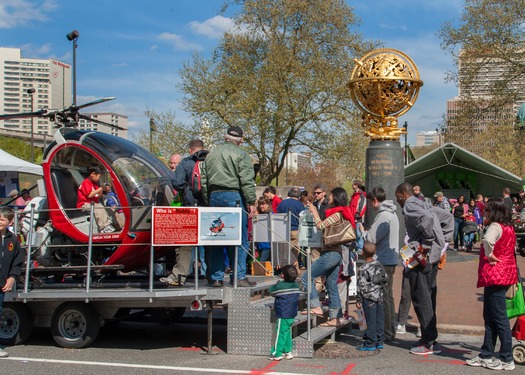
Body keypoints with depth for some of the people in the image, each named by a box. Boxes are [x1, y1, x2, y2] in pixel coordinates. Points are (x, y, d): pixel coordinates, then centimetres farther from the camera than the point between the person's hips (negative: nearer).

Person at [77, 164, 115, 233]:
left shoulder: (94, 184, 16)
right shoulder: (86, 183, -11)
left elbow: (98, 197, 14)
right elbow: (89, 195, -25)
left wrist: (102, 190, -3)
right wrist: (100, 189, -21)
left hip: (93, 203, 10)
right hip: (84, 204, -10)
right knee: (98, 209, -30)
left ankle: (107, 225, -19)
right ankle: (103, 228, -33)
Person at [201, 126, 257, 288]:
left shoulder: (211, 154, 16)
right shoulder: (241, 154, -3)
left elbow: (204, 180, 17)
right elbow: (247, 180, -11)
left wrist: (208, 201, 20)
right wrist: (251, 202, -8)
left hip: (214, 196, 6)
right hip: (234, 197, -6)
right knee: (240, 239, -1)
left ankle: (216, 277, 10)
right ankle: (239, 277, -4)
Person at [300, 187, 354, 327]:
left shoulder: (337, 214, -14)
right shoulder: (341, 214, 15)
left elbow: (320, 225, -16)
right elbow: (324, 225, 16)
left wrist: (314, 212, -2)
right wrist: (315, 212, 16)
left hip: (331, 253, -10)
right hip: (336, 253, 10)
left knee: (306, 277, -5)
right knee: (332, 286, 11)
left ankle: (316, 307, -6)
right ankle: (335, 318, 13)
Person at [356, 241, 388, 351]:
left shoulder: (363, 269, -15)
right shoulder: (379, 265, 5)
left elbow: (361, 286, -15)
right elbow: (385, 279, 13)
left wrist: (359, 300, -8)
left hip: (369, 298, -7)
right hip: (379, 297, 7)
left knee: (371, 321, -2)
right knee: (379, 320, 11)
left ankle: (370, 343, 3)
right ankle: (379, 341, 18)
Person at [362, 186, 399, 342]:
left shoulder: (383, 216, -17)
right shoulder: (392, 214, 15)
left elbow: (372, 238, -18)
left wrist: (363, 232, 0)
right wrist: (368, 232, 11)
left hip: (384, 261, -10)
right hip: (391, 259, 10)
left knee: (383, 297, -4)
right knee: (388, 296, 16)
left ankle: (386, 333, 1)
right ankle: (391, 330, 23)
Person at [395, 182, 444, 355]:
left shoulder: (410, 206, -8)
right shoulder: (422, 205, 22)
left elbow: (426, 218, -28)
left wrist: (426, 244, -21)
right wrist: (441, 243, 19)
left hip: (422, 257, -10)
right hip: (432, 256, 10)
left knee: (421, 298, -7)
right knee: (425, 298, 15)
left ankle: (429, 343, -5)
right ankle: (428, 338, 20)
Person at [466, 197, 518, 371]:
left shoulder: (495, 226, -15)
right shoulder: (508, 227, 14)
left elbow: (488, 240, -37)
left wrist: (489, 255, -22)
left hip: (495, 275, -10)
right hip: (505, 274, 10)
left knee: (499, 317, -4)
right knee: (489, 317, 15)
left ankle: (506, 359, 1)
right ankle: (486, 355, 21)